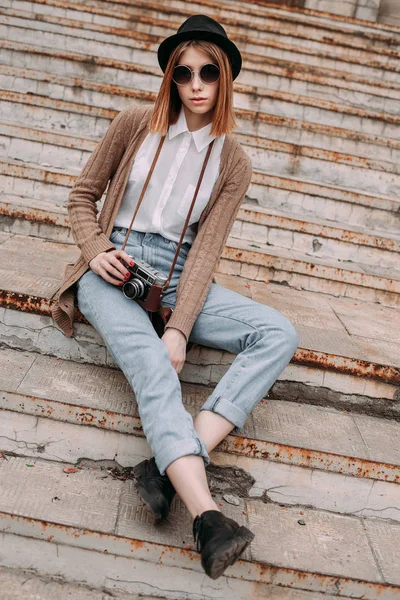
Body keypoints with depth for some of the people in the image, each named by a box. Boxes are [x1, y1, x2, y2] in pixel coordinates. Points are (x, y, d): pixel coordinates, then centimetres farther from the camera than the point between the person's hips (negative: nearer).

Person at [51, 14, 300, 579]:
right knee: (153, 366, -32)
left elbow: (206, 250, -5)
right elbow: (82, 195, 10)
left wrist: (180, 327, -18)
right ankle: (207, 517, -44)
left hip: (178, 275, 3)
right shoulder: (137, 123, 2)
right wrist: (96, 250, -11)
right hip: (115, 266, -2)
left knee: (279, 334, -20)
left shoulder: (232, 163, 5)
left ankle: (174, 465, -36)